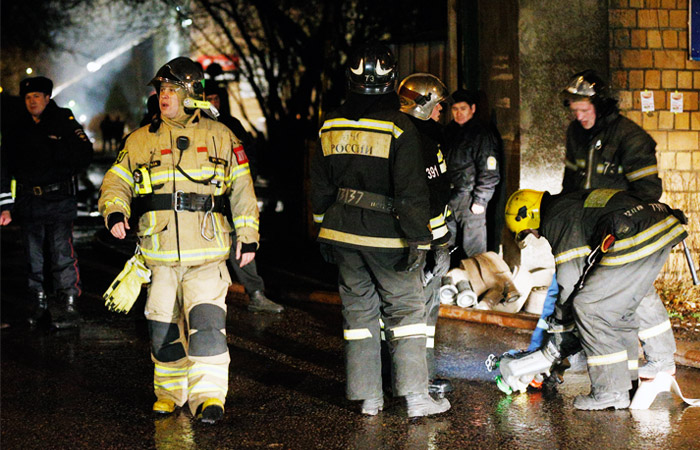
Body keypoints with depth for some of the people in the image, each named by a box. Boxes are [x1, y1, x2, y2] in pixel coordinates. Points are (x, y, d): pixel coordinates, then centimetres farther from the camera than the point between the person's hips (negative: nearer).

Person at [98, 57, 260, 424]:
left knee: (205, 321, -15)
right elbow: (117, 181, 12)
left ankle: (209, 396, -12)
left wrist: (248, 236, 8)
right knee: (163, 325, 9)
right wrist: (114, 211, -9)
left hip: (206, 254, -2)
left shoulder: (220, 137, 7)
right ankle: (170, 391, 26)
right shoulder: (141, 140, 11)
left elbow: (242, 189, 11)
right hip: (160, 254, 3)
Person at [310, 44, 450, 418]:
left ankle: (368, 397, 15)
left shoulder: (330, 127, 4)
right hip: (386, 237, -5)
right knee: (406, 308, 4)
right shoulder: (399, 128, -13)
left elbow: (320, 187, 12)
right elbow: (411, 190, -16)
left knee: (358, 310, 12)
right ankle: (415, 396, 1)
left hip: (343, 233, 5)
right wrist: (418, 239, -11)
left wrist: (325, 232, 21)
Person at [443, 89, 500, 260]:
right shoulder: (449, 131, 13)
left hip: (470, 201, -7)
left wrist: (480, 200, -15)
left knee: (473, 248, -4)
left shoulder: (481, 134, -8)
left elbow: (489, 172, -12)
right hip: (449, 200, 7)